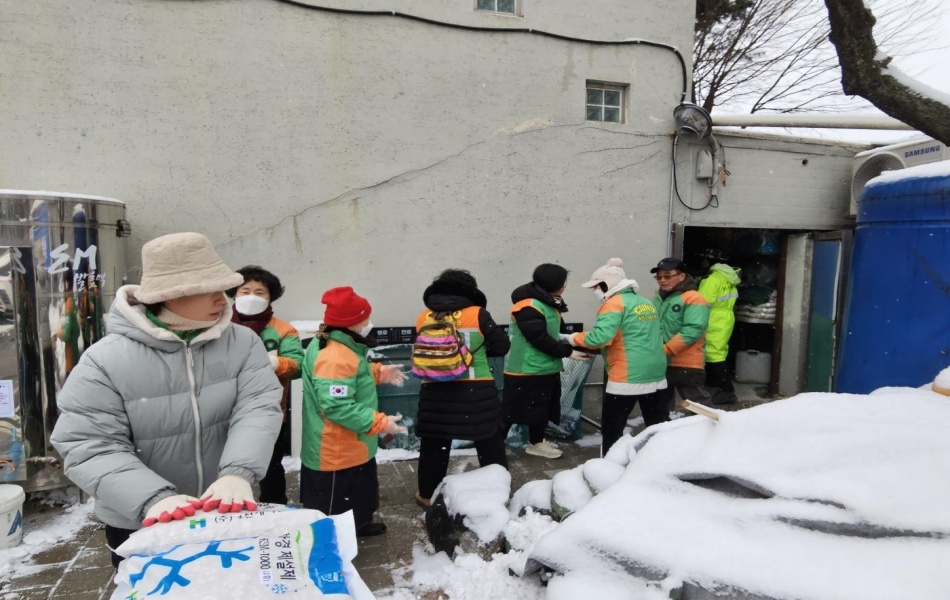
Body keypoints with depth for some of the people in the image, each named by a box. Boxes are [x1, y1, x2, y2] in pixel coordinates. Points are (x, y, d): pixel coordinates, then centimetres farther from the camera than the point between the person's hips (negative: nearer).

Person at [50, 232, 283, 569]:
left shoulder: (242, 343, -10)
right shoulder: (106, 359, -16)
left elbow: (258, 407, -18)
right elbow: (90, 446, -19)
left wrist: (238, 473, -36)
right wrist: (153, 499, -34)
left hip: (228, 517, 3)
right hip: (142, 528, -2)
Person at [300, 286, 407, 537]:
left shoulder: (340, 347, 3)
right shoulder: (334, 358, -32)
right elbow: (337, 406, -35)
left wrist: (379, 372, 11)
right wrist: (381, 422, -31)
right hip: (337, 453, -12)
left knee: (361, 494, 32)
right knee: (331, 511, 7)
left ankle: (359, 524, 53)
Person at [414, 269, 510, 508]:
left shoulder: (423, 318, 1)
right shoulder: (478, 314, -6)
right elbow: (502, 346, -1)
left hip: (436, 391, 2)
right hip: (476, 390, -1)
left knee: (433, 445, 16)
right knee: (489, 443, 15)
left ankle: (428, 494, 29)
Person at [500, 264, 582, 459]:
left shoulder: (550, 303, 10)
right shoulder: (528, 307, -22)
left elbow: (558, 331, 18)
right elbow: (541, 339, -24)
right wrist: (568, 352, -18)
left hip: (545, 369, 10)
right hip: (525, 370, -9)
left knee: (541, 408, 19)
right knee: (510, 410, -1)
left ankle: (536, 443, 34)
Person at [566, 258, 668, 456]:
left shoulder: (614, 304, -11)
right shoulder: (647, 303, 15)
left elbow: (600, 336, -23)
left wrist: (576, 338, -6)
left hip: (626, 378, -8)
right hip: (656, 375, 8)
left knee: (612, 427, 3)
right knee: (659, 424, 16)